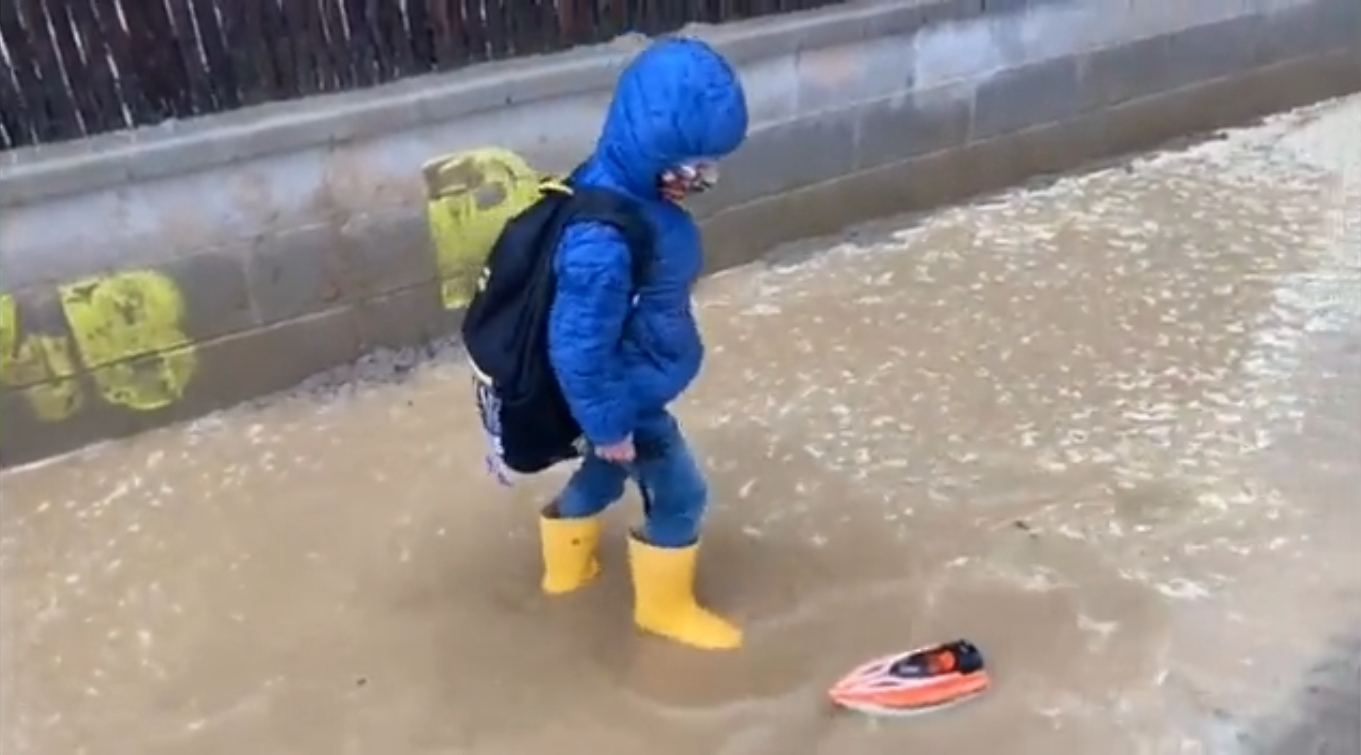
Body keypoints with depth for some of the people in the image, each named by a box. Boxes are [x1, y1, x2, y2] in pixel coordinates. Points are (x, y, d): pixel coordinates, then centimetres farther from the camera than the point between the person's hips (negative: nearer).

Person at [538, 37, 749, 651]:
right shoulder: (603, 239, -38)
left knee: (601, 475, 30)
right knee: (679, 496, 11)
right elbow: (577, 343, -31)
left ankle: (566, 568, 55)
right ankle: (664, 606, 35)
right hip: (627, 397, -9)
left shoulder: (624, 184, -7)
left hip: (628, 387, 9)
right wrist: (607, 422, -19)